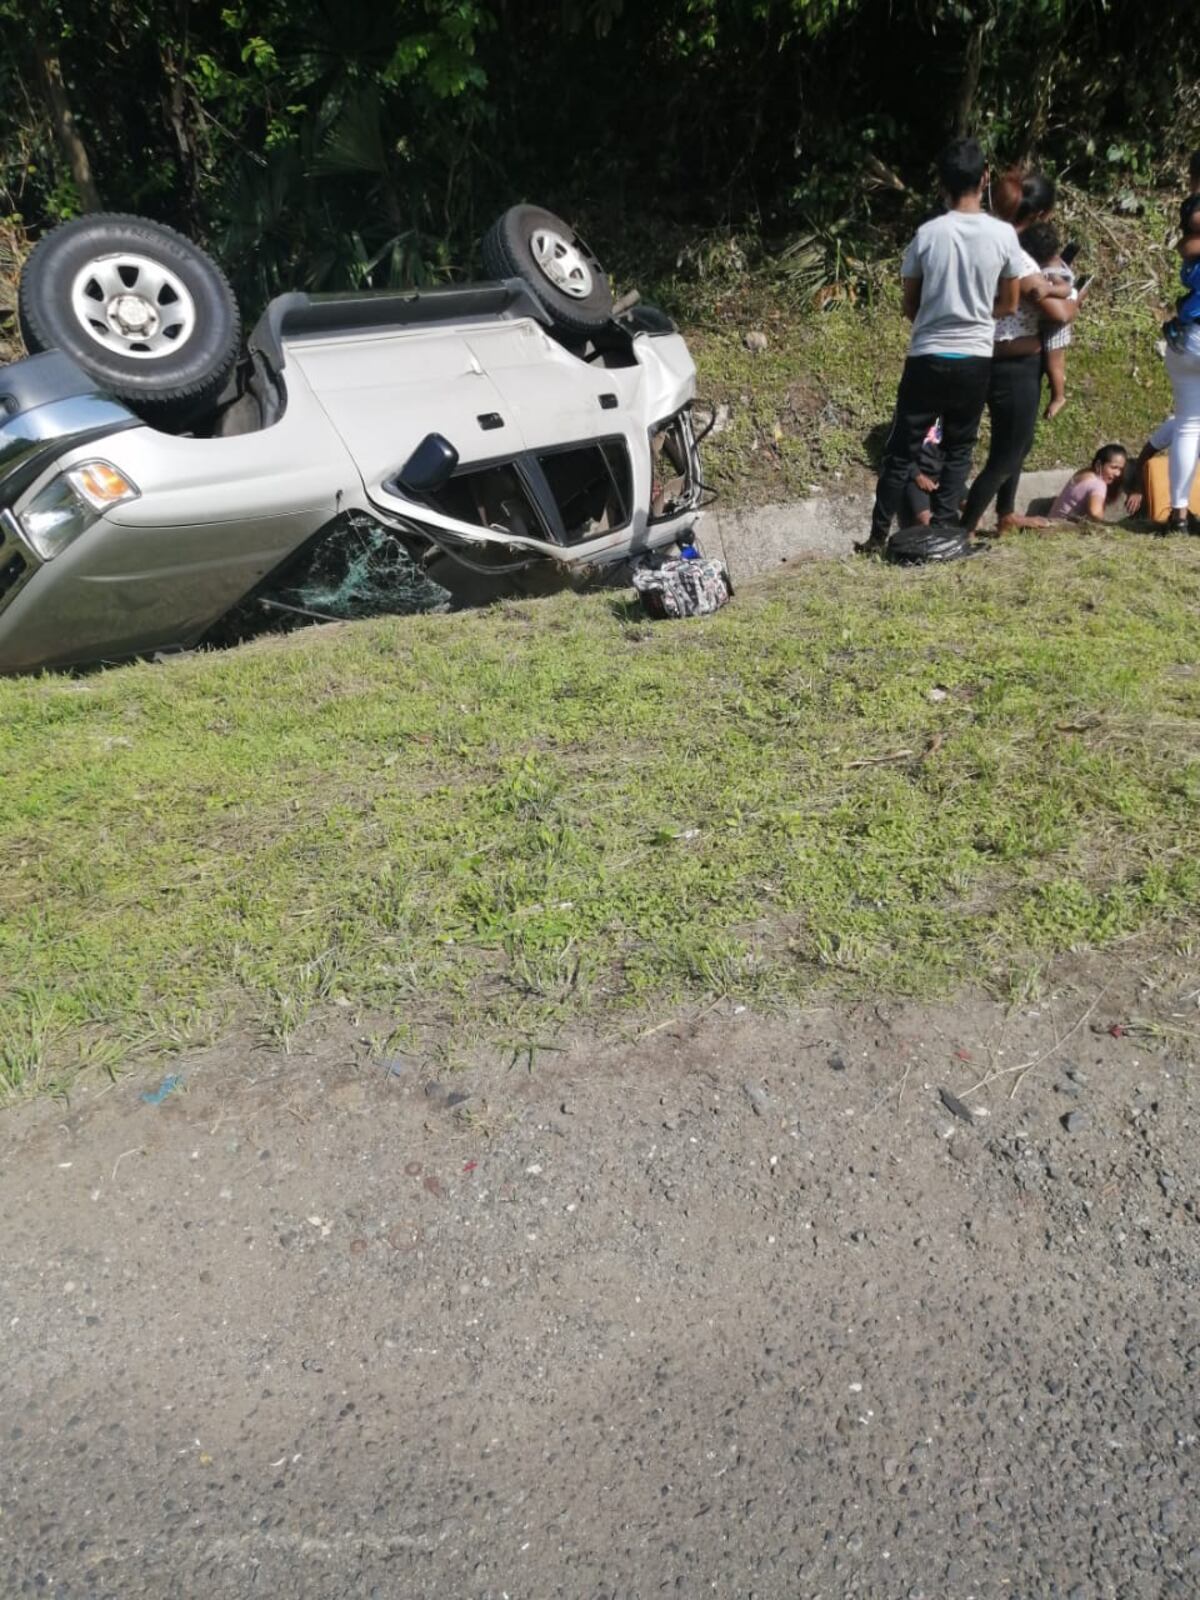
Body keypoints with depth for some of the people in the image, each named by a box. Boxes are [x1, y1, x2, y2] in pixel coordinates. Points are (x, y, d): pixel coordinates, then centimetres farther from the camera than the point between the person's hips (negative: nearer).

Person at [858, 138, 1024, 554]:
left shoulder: (927, 234, -5)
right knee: (958, 450, 13)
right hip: (975, 360, 1)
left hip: (928, 359, -1)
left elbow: (909, 307, 3)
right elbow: (1008, 305, 7)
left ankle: (878, 535, 7)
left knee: (901, 451, 5)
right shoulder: (1004, 234, -2)